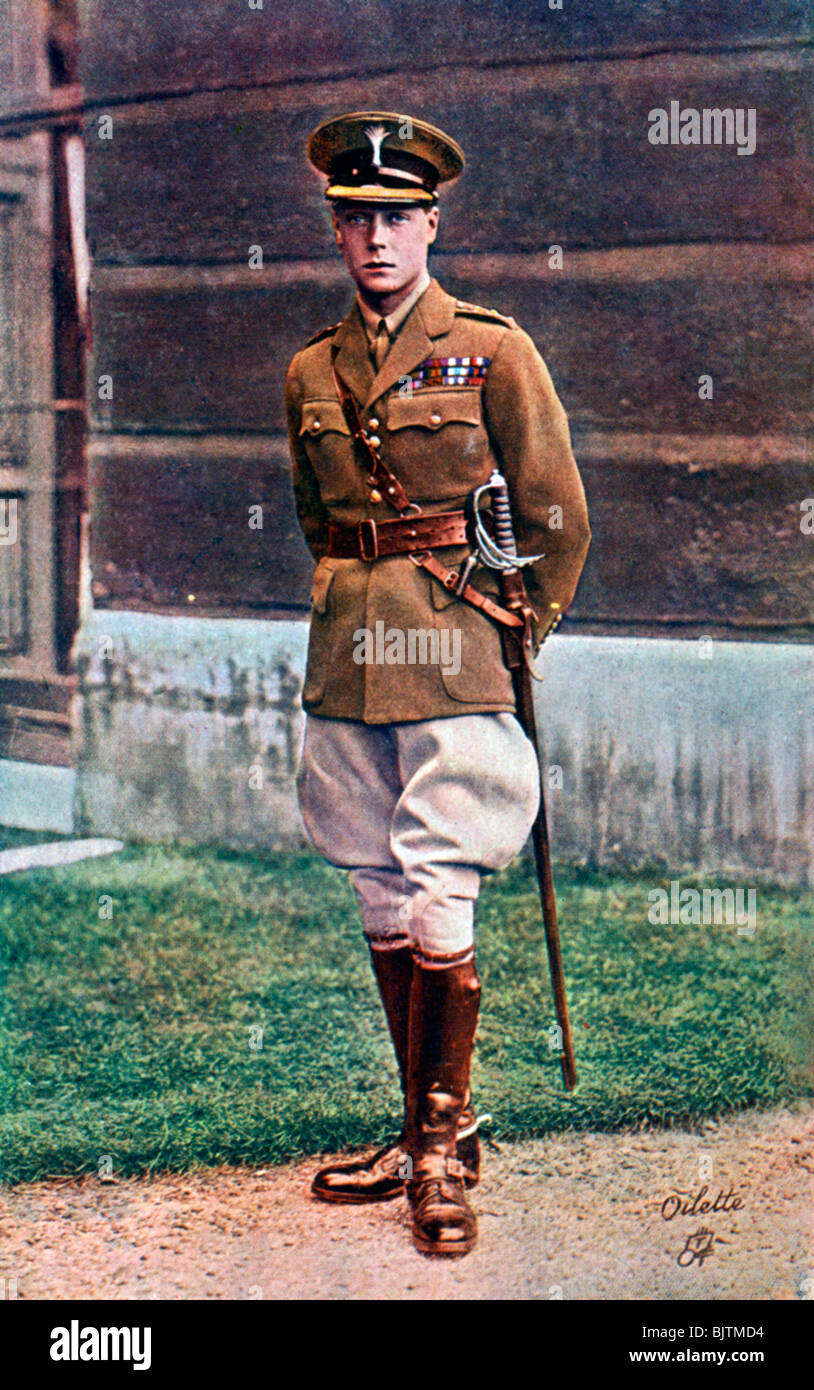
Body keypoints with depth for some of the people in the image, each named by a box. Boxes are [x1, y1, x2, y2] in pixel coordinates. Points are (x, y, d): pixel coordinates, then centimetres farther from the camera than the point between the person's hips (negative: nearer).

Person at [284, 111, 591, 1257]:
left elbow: (558, 519, 2)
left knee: (439, 905, -7)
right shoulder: (311, 372, 11)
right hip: (346, 654, 5)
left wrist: (520, 636, 6)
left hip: (453, 650, -5)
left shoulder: (493, 349, -2)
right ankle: (427, 1134, 21)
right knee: (381, 903, 9)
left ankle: (445, 1151, 6)